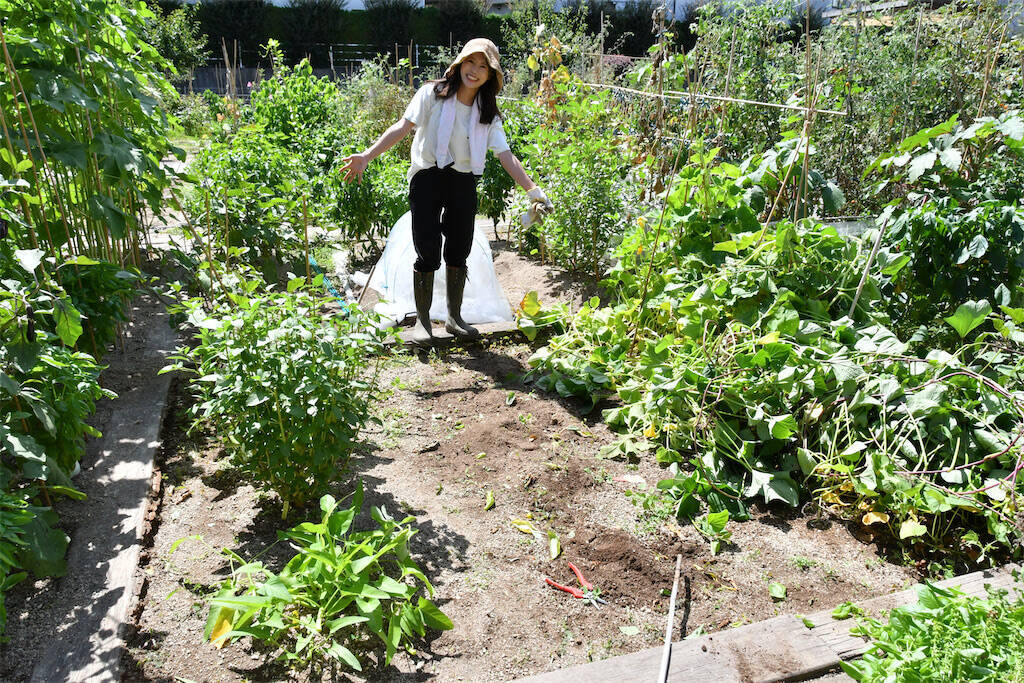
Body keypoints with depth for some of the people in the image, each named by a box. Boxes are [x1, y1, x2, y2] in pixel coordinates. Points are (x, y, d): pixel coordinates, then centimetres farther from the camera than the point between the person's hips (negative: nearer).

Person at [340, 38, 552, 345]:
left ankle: (454, 317, 23)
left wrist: (532, 189, -13)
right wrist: (366, 155, -24)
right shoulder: (433, 94, -3)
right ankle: (422, 320, 11)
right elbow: (402, 127, -12)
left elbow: (506, 156, -1)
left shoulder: (488, 115, 7)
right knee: (428, 253, -4)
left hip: (464, 184, 4)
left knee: (459, 253, 6)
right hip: (428, 179, -3)